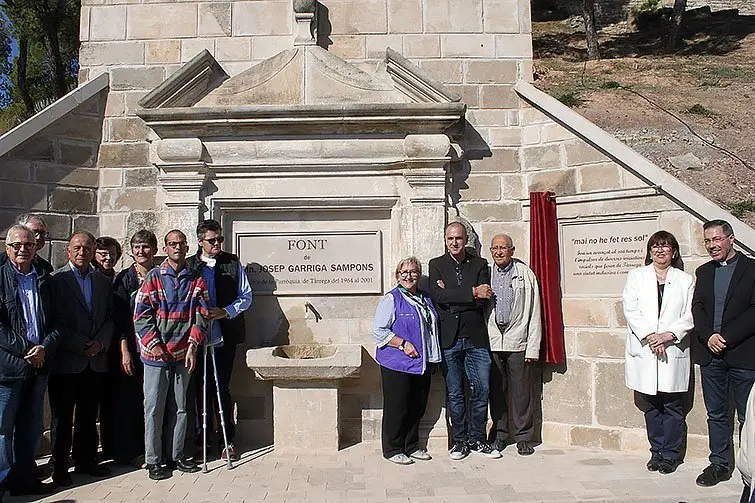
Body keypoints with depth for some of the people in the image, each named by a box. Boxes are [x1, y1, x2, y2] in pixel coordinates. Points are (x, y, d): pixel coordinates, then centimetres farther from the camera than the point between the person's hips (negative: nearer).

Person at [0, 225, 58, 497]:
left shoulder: (46, 281, 10)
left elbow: (55, 322, 9)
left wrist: (45, 348, -8)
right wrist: (25, 349, -14)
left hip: (38, 364, 5)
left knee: (32, 428, 13)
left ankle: (24, 477, 25)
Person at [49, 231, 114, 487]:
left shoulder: (103, 282, 12)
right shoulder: (56, 279, -4)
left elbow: (110, 318, 10)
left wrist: (100, 343, -7)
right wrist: (80, 346, -13)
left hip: (95, 361, 4)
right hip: (66, 361, -4)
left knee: (88, 416, 13)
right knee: (62, 418, 6)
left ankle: (86, 461, 26)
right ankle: (60, 467, 17)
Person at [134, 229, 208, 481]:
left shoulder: (196, 280, 5)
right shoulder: (154, 276, -2)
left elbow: (202, 315, 3)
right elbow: (141, 314, -4)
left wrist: (193, 345, -7)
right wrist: (155, 344, -11)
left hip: (183, 354, 3)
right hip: (156, 354, -3)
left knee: (179, 408, 11)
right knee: (154, 409, 3)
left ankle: (176, 455, 23)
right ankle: (154, 460, 14)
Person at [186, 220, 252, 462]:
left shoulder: (233, 263, 5)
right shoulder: (189, 266, 6)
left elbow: (246, 296, 4)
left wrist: (225, 312, -10)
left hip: (225, 337, -1)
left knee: (222, 389, 0)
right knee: (202, 390, 7)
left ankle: (226, 441, 11)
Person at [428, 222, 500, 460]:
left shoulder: (480, 264, 8)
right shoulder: (436, 265, 6)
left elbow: (484, 299, -5)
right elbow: (437, 295, -11)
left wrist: (450, 296, -11)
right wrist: (472, 293, -15)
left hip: (476, 337, 1)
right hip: (449, 339, -1)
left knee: (481, 390, 5)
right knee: (454, 393, 7)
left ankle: (477, 439, 21)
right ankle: (459, 441, 21)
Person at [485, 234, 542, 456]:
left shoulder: (525, 274, 1)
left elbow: (534, 313, 0)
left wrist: (533, 347, -4)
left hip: (517, 341, -2)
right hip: (491, 341, 2)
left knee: (521, 391, 2)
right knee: (496, 391, 8)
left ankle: (523, 437, 16)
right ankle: (499, 434, 21)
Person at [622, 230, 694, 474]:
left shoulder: (686, 280, 8)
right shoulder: (636, 276, 8)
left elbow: (689, 316, 1)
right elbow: (631, 310, -2)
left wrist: (667, 335, -13)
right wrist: (649, 336, -12)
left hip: (673, 351, 0)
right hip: (643, 351, 1)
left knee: (672, 405, 3)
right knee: (650, 405, 7)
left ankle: (670, 454, 14)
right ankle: (657, 451, 19)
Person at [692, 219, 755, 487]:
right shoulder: (703, 272, 13)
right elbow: (697, 309, 7)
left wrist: (726, 337, -14)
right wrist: (709, 336, -9)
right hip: (711, 353, 4)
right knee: (716, 414, 12)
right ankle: (719, 464, 23)